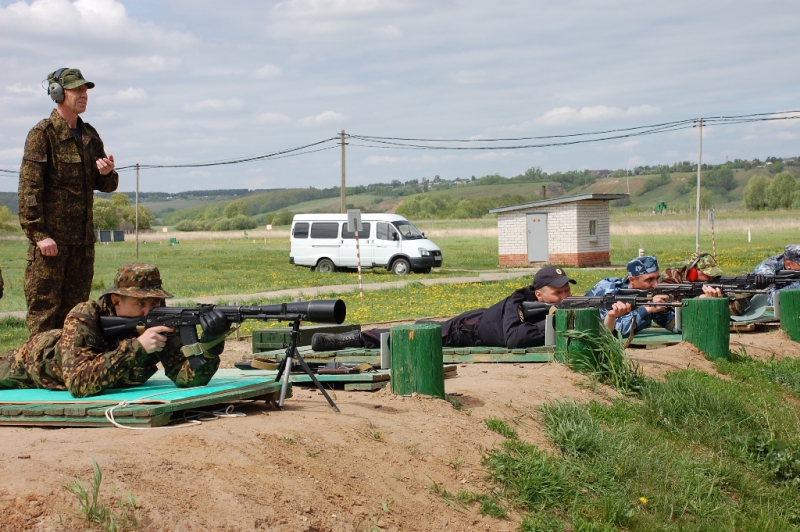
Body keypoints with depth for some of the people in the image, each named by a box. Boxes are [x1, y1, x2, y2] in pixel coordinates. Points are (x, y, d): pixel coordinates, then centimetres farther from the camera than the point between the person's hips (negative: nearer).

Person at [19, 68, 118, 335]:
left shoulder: (90, 135, 14)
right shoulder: (42, 134, -6)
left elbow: (105, 185, 20)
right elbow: (29, 188, -12)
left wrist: (107, 173, -5)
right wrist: (38, 234, -18)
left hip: (83, 239, 7)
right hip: (51, 238, -7)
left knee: (75, 308, 11)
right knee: (44, 307, -4)